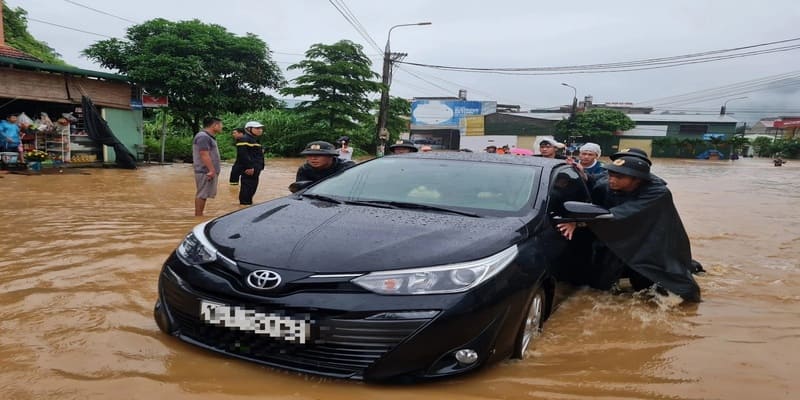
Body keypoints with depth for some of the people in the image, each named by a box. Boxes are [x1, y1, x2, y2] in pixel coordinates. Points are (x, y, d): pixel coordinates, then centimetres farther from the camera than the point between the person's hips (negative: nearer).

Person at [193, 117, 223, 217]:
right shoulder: (203, 137, -16)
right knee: (202, 195, -7)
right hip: (205, 172, -10)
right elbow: (204, 155, -22)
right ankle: (198, 216, -3)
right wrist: (212, 170, -24)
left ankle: (199, 216, 18)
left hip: (209, 171, 10)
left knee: (203, 194, 13)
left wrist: (213, 170, 20)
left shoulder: (208, 137, 18)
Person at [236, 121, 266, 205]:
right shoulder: (244, 140, -12)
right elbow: (243, 155, -22)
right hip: (249, 169, -11)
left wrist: (259, 167, 17)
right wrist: (249, 167, -25)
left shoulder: (255, 140, 21)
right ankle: (245, 204, -3)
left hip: (255, 169, 11)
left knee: (253, 187, 15)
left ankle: (248, 203, 24)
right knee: (247, 187, -8)